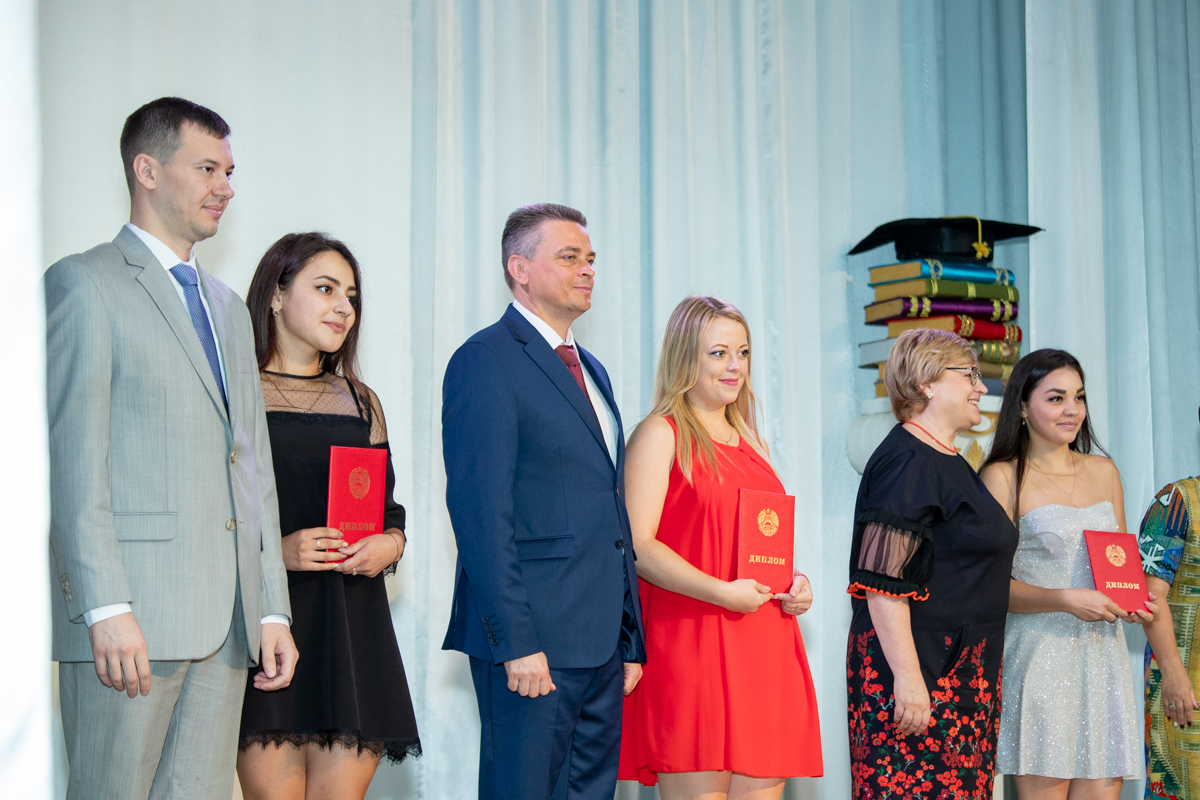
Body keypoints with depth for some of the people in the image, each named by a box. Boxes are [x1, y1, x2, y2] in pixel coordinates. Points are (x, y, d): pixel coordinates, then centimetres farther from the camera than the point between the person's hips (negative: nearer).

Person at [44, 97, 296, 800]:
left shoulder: (228, 309, 24)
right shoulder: (85, 283, 0)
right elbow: (74, 459, -9)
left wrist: (272, 609, 13)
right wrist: (106, 606, -17)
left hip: (228, 621, 7)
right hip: (131, 615, -7)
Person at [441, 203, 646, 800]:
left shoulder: (591, 370, 20)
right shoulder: (485, 361, -7)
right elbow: (481, 514, -15)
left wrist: (630, 640, 16)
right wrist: (516, 643, -20)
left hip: (601, 643, 8)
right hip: (533, 643, -8)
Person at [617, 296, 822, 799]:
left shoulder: (750, 443, 21)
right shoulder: (660, 434, -1)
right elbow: (637, 545, -11)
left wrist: (794, 585, 7)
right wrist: (721, 592, -19)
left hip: (766, 650, 7)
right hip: (690, 646, -7)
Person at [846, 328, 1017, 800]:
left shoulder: (950, 464, 19)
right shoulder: (907, 462, -12)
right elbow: (881, 582, -20)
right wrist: (907, 676, -24)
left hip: (961, 671, 10)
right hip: (918, 674, -10)